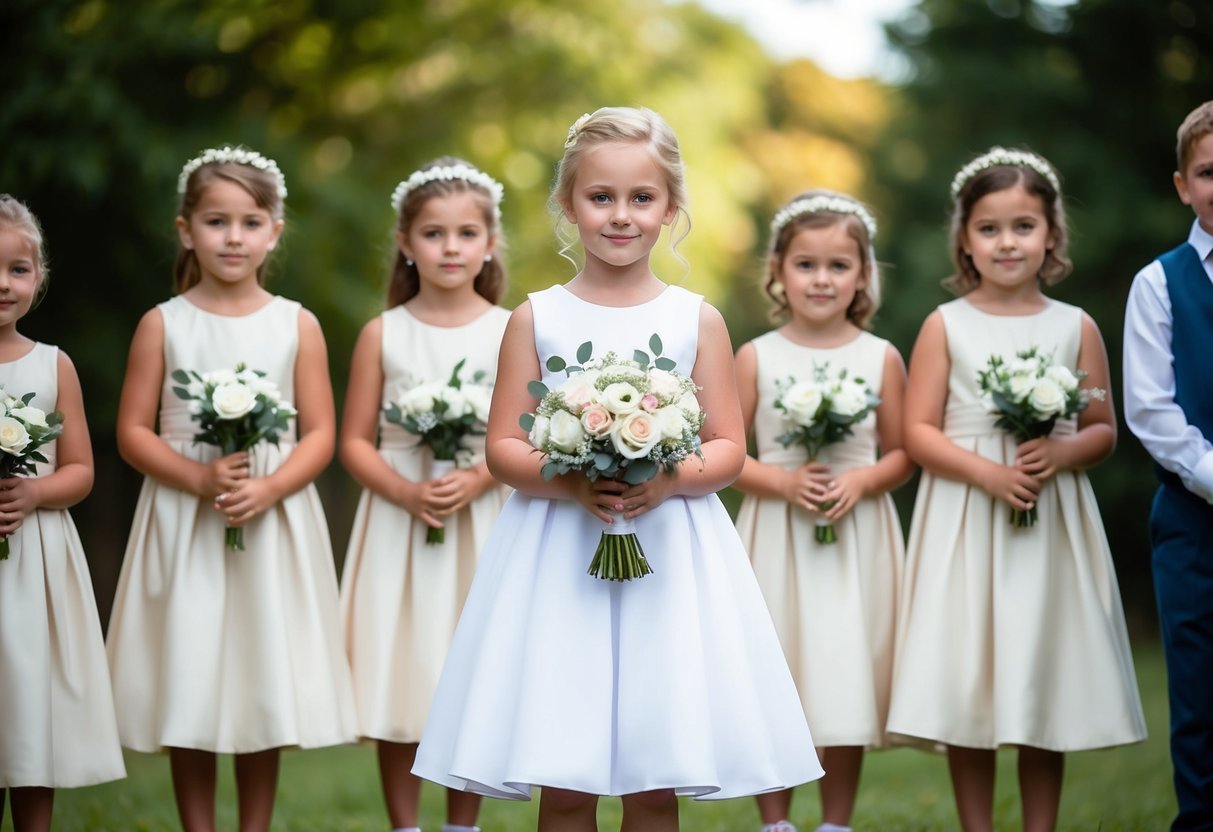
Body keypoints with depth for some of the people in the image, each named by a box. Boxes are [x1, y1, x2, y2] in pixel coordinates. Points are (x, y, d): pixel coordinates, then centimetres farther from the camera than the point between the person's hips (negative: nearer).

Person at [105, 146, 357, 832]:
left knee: (266, 690, 4)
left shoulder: (297, 326, 2)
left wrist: (266, 491, -16)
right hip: (183, 524, 0)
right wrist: (199, 478, -17)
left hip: (274, 524, 0)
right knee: (187, 692, 3)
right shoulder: (163, 325, 1)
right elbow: (133, 431, -1)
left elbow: (320, 435, 0)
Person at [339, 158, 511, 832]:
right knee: (400, 682, 2)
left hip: (483, 525, 0)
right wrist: (406, 492, -15)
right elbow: (356, 441, 1)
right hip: (400, 524, 0)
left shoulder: (509, 332, 1)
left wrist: (476, 481, -19)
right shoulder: (383, 335, 2)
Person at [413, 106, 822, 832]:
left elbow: (729, 449, 3)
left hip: (670, 558, 0)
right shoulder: (537, 319, 4)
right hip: (559, 557, 0)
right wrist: (571, 483, -18)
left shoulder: (697, 321, 5)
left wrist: (669, 481, -18)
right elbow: (503, 448, 1)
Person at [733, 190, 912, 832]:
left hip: (857, 539, 0)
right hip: (776, 537, 0)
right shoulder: (757, 357, 1)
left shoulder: (880, 358, 2)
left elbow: (903, 453, 5)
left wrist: (862, 480, -14)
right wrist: (782, 481, -14)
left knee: (846, 682, 2)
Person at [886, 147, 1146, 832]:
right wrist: (986, 471, -17)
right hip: (966, 526, -1)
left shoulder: (1076, 328, 5)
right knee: (967, 690, 0)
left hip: (1052, 526, 1)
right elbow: (919, 432, -3)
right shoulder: (947, 325, 1)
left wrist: (1061, 452, -14)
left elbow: (1104, 430, 7)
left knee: (1046, 683, 4)